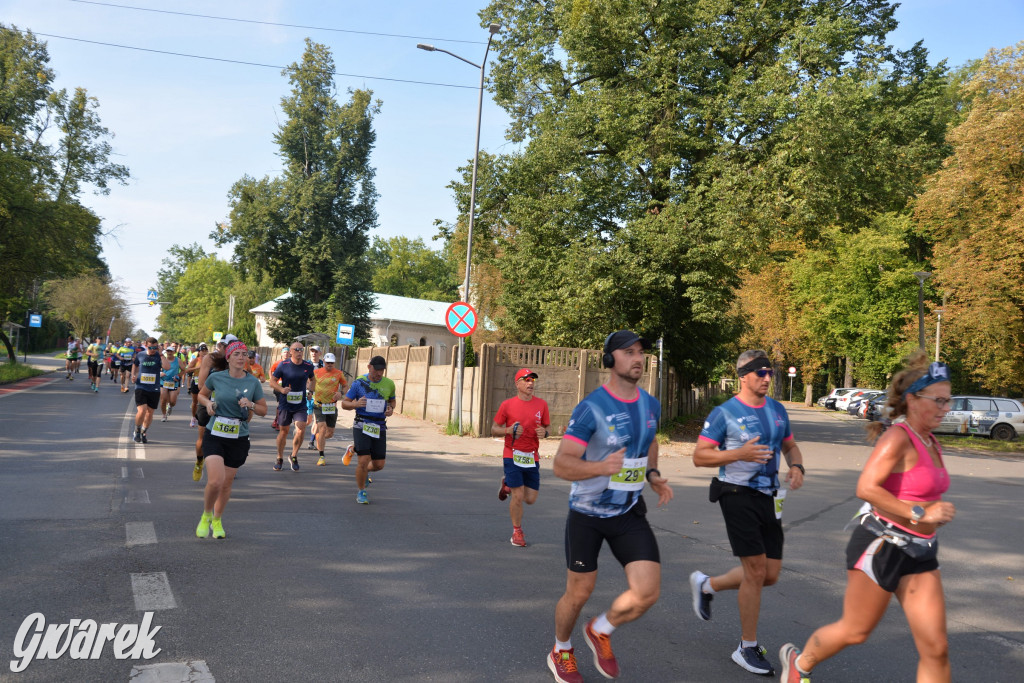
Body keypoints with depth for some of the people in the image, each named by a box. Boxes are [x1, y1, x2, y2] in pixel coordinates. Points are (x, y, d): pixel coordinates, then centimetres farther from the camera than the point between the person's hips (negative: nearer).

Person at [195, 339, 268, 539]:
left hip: (239, 439, 2)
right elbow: (201, 395, 15)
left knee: (226, 484, 11)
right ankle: (206, 515, 13)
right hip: (215, 435, -2)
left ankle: (217, 520, 36)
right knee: (215, 481, -17)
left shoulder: (253, 382, -1)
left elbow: (264, 410, 7)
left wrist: (251, 405, -13)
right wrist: (208, 403, -6)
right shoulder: (216, 378, -4)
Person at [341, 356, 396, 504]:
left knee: (379, 465, 4)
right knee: (364, 460, -12)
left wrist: (391, 410, 0)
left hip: (379, 427, 3)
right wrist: (355, 404, -20)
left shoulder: (389, 384, 4)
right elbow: (344, 403, 1)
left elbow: (392, 400, 22)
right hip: (361, 425, -3)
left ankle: (364, 471, 39)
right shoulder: (359, 383, -4)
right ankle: (361, 492, 11)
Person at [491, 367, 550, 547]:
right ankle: (517, 532, 17)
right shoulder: (507, 404, -4)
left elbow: (546, 428, 14)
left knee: (531, 499, 6)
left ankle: (508, 484, 36)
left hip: (532, 458, 4)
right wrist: (509, 430, -18)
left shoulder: (542, 404, 4)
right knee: (518, 497, -6)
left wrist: (544, 433, -9)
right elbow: (494, 430, 1)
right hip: (512, 456, -3)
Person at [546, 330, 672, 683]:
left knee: (647, 592, -8)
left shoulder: (651, 405, -2)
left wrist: (653, 476, 4)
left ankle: (600, 631, 22)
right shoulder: (591, 408, -21)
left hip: (629, 512, 4)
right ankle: (561, 651, 39)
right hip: (587, 512, -4)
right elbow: (561, 465, -24)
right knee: (579, 593, 8)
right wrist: (602, 467, -42)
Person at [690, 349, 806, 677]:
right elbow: (699, 456, -11)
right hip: (738, 495, -7)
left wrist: (796, 467, -1)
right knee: (756, 572, -6)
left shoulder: (777, 410, 9)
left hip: (769, 497, 7)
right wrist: (740, 454, -24)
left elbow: (790, 446, 21)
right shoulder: (724, 413, -10)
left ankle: (706, 585, 32)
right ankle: (747, 649, 12)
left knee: (770, 575, 9)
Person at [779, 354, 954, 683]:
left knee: (936, 649, 3)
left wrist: (938, 511, 10)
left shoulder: (931, 444, 10)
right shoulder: (897, 438, -17)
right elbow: (866, 488, -28)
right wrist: (919, 513, -26)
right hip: (881, 545, -8)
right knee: (854, 631, 9)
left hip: (919, 553, 8)